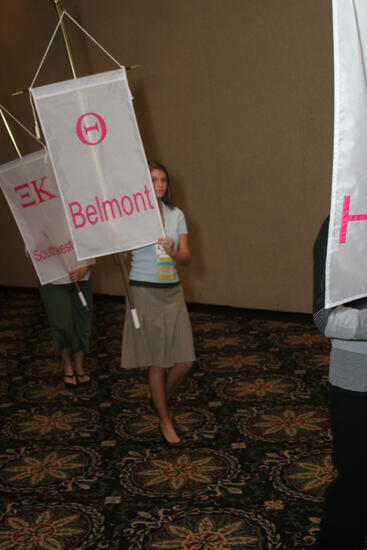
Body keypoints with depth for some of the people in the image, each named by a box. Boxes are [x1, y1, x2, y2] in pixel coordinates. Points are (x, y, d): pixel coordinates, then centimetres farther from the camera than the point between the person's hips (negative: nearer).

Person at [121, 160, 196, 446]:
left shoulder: (176, 215, 6)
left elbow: (186, 258, 0)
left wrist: (172, 251, -19)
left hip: (172, 292, 4)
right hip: (144, 292, -4)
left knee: (185, 361, 3)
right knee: (158, 362, 4)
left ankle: (161, 400, 33)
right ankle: (165, 421, 21)